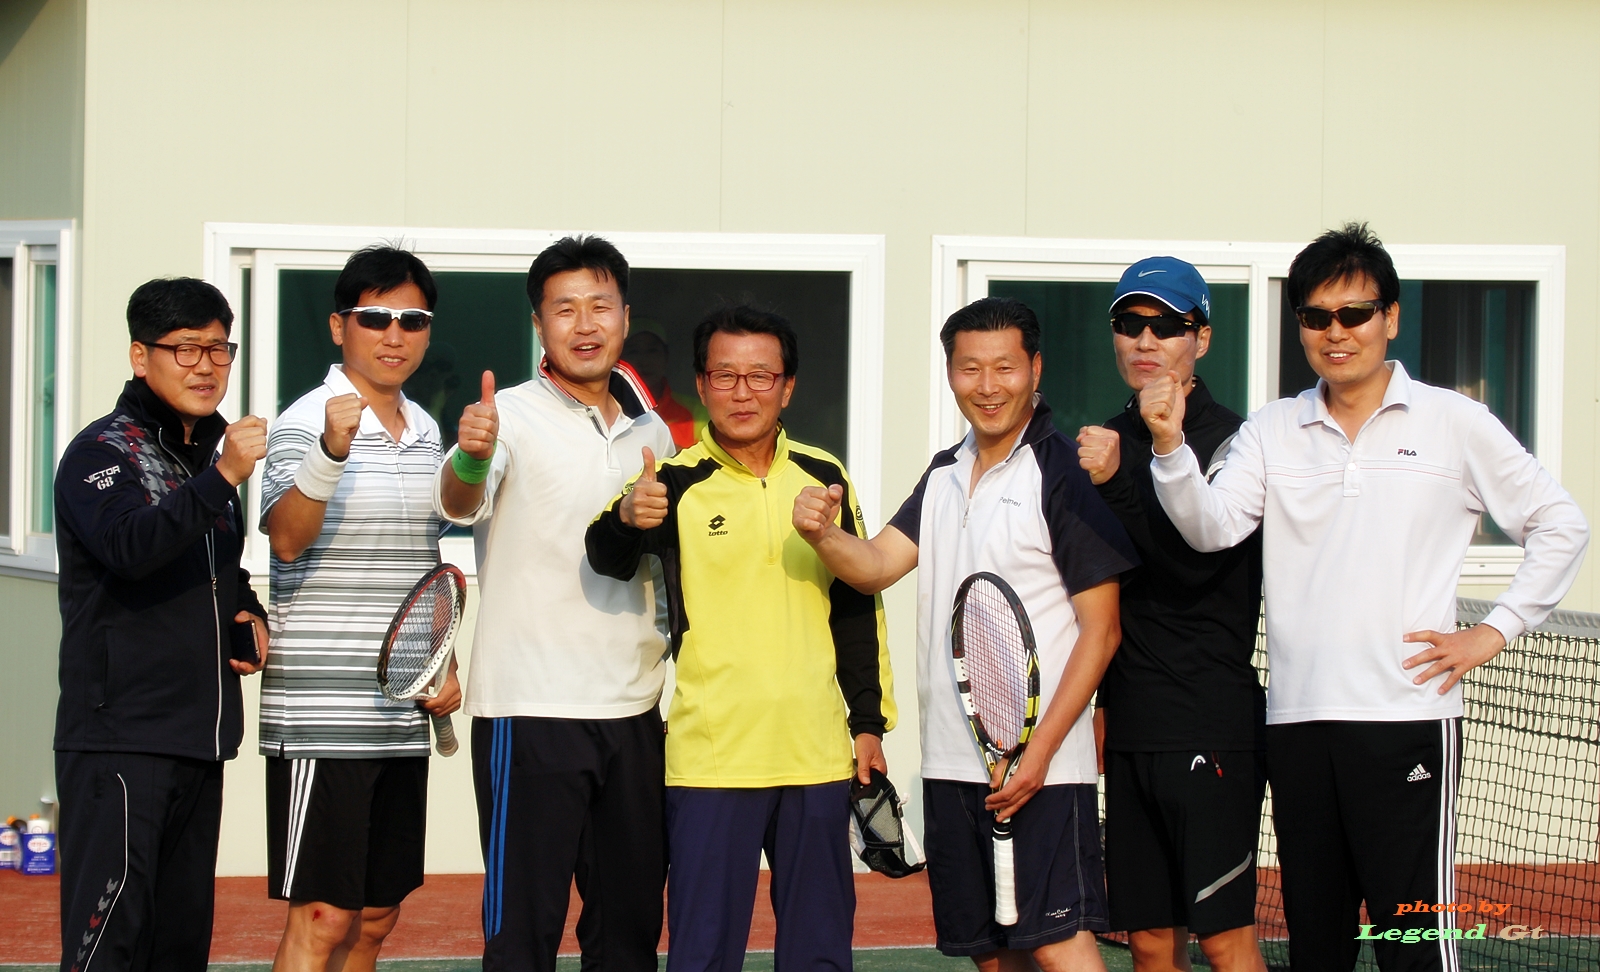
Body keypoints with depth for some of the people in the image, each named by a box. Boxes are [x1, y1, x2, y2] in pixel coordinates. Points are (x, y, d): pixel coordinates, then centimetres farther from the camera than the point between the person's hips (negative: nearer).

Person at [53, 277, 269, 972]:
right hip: (118, 735, -8)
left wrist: (250, 616, 13)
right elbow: (129, 548, -25)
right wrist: (223, 478, -31)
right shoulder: (102, 451, -5)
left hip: (199, 733, 8)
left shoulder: (213, 455, 19)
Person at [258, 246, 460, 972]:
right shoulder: (306, 422, -9)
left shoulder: (424, 429, 14)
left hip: (402, 715, 7)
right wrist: (332, 450, -39)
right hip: (322, 714, -7)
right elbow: (286, 540, -25)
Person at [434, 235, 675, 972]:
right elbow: (459, 501, -25)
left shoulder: (651, 433, 12)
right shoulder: (512, 416, -5)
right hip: (529, 713, -5)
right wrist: (471, 456, -45)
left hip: (633, 715, 6)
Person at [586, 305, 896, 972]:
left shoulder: (824, 478, 8)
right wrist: (626, 518, -45)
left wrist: (869, 720, 13)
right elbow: (610, 560, -23)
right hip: (711, 759, -3)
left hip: (818, 757, 4)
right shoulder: (675, 482, -4)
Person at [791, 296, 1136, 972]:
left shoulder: (1064, 473, -9)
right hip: (950, 762, 7)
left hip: (1040, 763, -7)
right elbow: (875, 566, 6)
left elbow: (1100, 630, -10)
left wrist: (1039, 751, -17)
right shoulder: (944, 474, 14)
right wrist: (821, 536, -17)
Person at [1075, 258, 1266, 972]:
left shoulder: (1230, 440, -6)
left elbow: (1191, 566, -17)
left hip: (1212, 729, -7)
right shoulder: (1108, 441, 15)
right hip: (1128, 726, 7)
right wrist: (1096, 699, 13)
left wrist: (1116, 483, -25)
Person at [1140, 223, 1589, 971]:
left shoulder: (1453, 423, 4)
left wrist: (1494, 632, 1)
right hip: (1296, 719, 4)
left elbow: (1560, 526, 8)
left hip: (1408, 719, -3)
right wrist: (1169, 447, -21)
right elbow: (1211, 527, -5)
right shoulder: (1271, 432, 11)